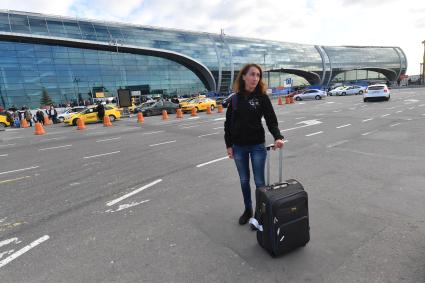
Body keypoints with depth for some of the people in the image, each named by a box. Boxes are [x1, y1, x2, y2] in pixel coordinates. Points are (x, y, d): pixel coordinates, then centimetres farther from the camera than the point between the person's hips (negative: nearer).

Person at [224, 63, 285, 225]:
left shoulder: (262, 98, -5)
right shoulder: (235, 99, 1)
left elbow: (271, 120, -10)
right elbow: (228, 123, 4)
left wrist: (278, 137, -28)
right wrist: (228, 145, 0)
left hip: (257, 146, -2)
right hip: (239, 147, 3)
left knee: (259, 181, 7)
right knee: (244, 181, 15)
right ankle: (248, 210, 34)